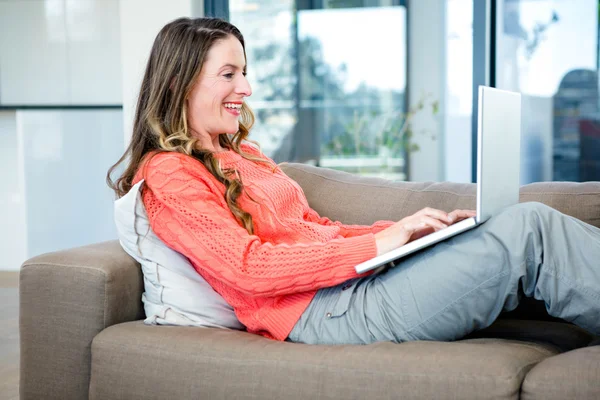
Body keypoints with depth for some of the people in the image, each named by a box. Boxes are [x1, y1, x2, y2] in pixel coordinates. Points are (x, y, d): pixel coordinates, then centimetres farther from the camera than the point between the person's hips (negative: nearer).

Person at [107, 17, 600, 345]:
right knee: (529, 229, -17)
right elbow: (249, 267, -15)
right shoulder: (168, 175, -4)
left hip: (353, 280, 9)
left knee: (528, 222, -5)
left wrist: (408, 229, 5)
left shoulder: (241, 154, 24)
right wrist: (379, 244, -17)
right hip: (324, 312, -9)